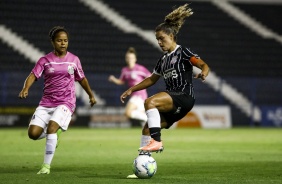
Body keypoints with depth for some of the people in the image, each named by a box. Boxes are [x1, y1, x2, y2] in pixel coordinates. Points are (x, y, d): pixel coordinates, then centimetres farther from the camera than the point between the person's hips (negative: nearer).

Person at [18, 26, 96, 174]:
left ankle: (46, 166, -20)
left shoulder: (74, 60, 7)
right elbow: (33, 75, -11)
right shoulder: (45, 60, 2)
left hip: (66, 103, -2)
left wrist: (91, 95, 30)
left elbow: (82, 79, 21)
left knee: (52, 126, -26)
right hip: (46, 102, 2)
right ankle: (53, 134, 23)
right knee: (33, 133, -12)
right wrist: (25, 89, -30)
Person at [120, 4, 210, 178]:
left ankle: (157, 141, -28)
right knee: (147, 129, -1)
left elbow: (204, 65, -14)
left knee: (150, 102, -29)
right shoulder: (163, 60, 20)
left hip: (184, 97, -8)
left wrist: (203, 74, -37)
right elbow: (151, 79, 31)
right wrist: (131, 90, 28)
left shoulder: (183, 52, -3)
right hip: (172, 103, 8)